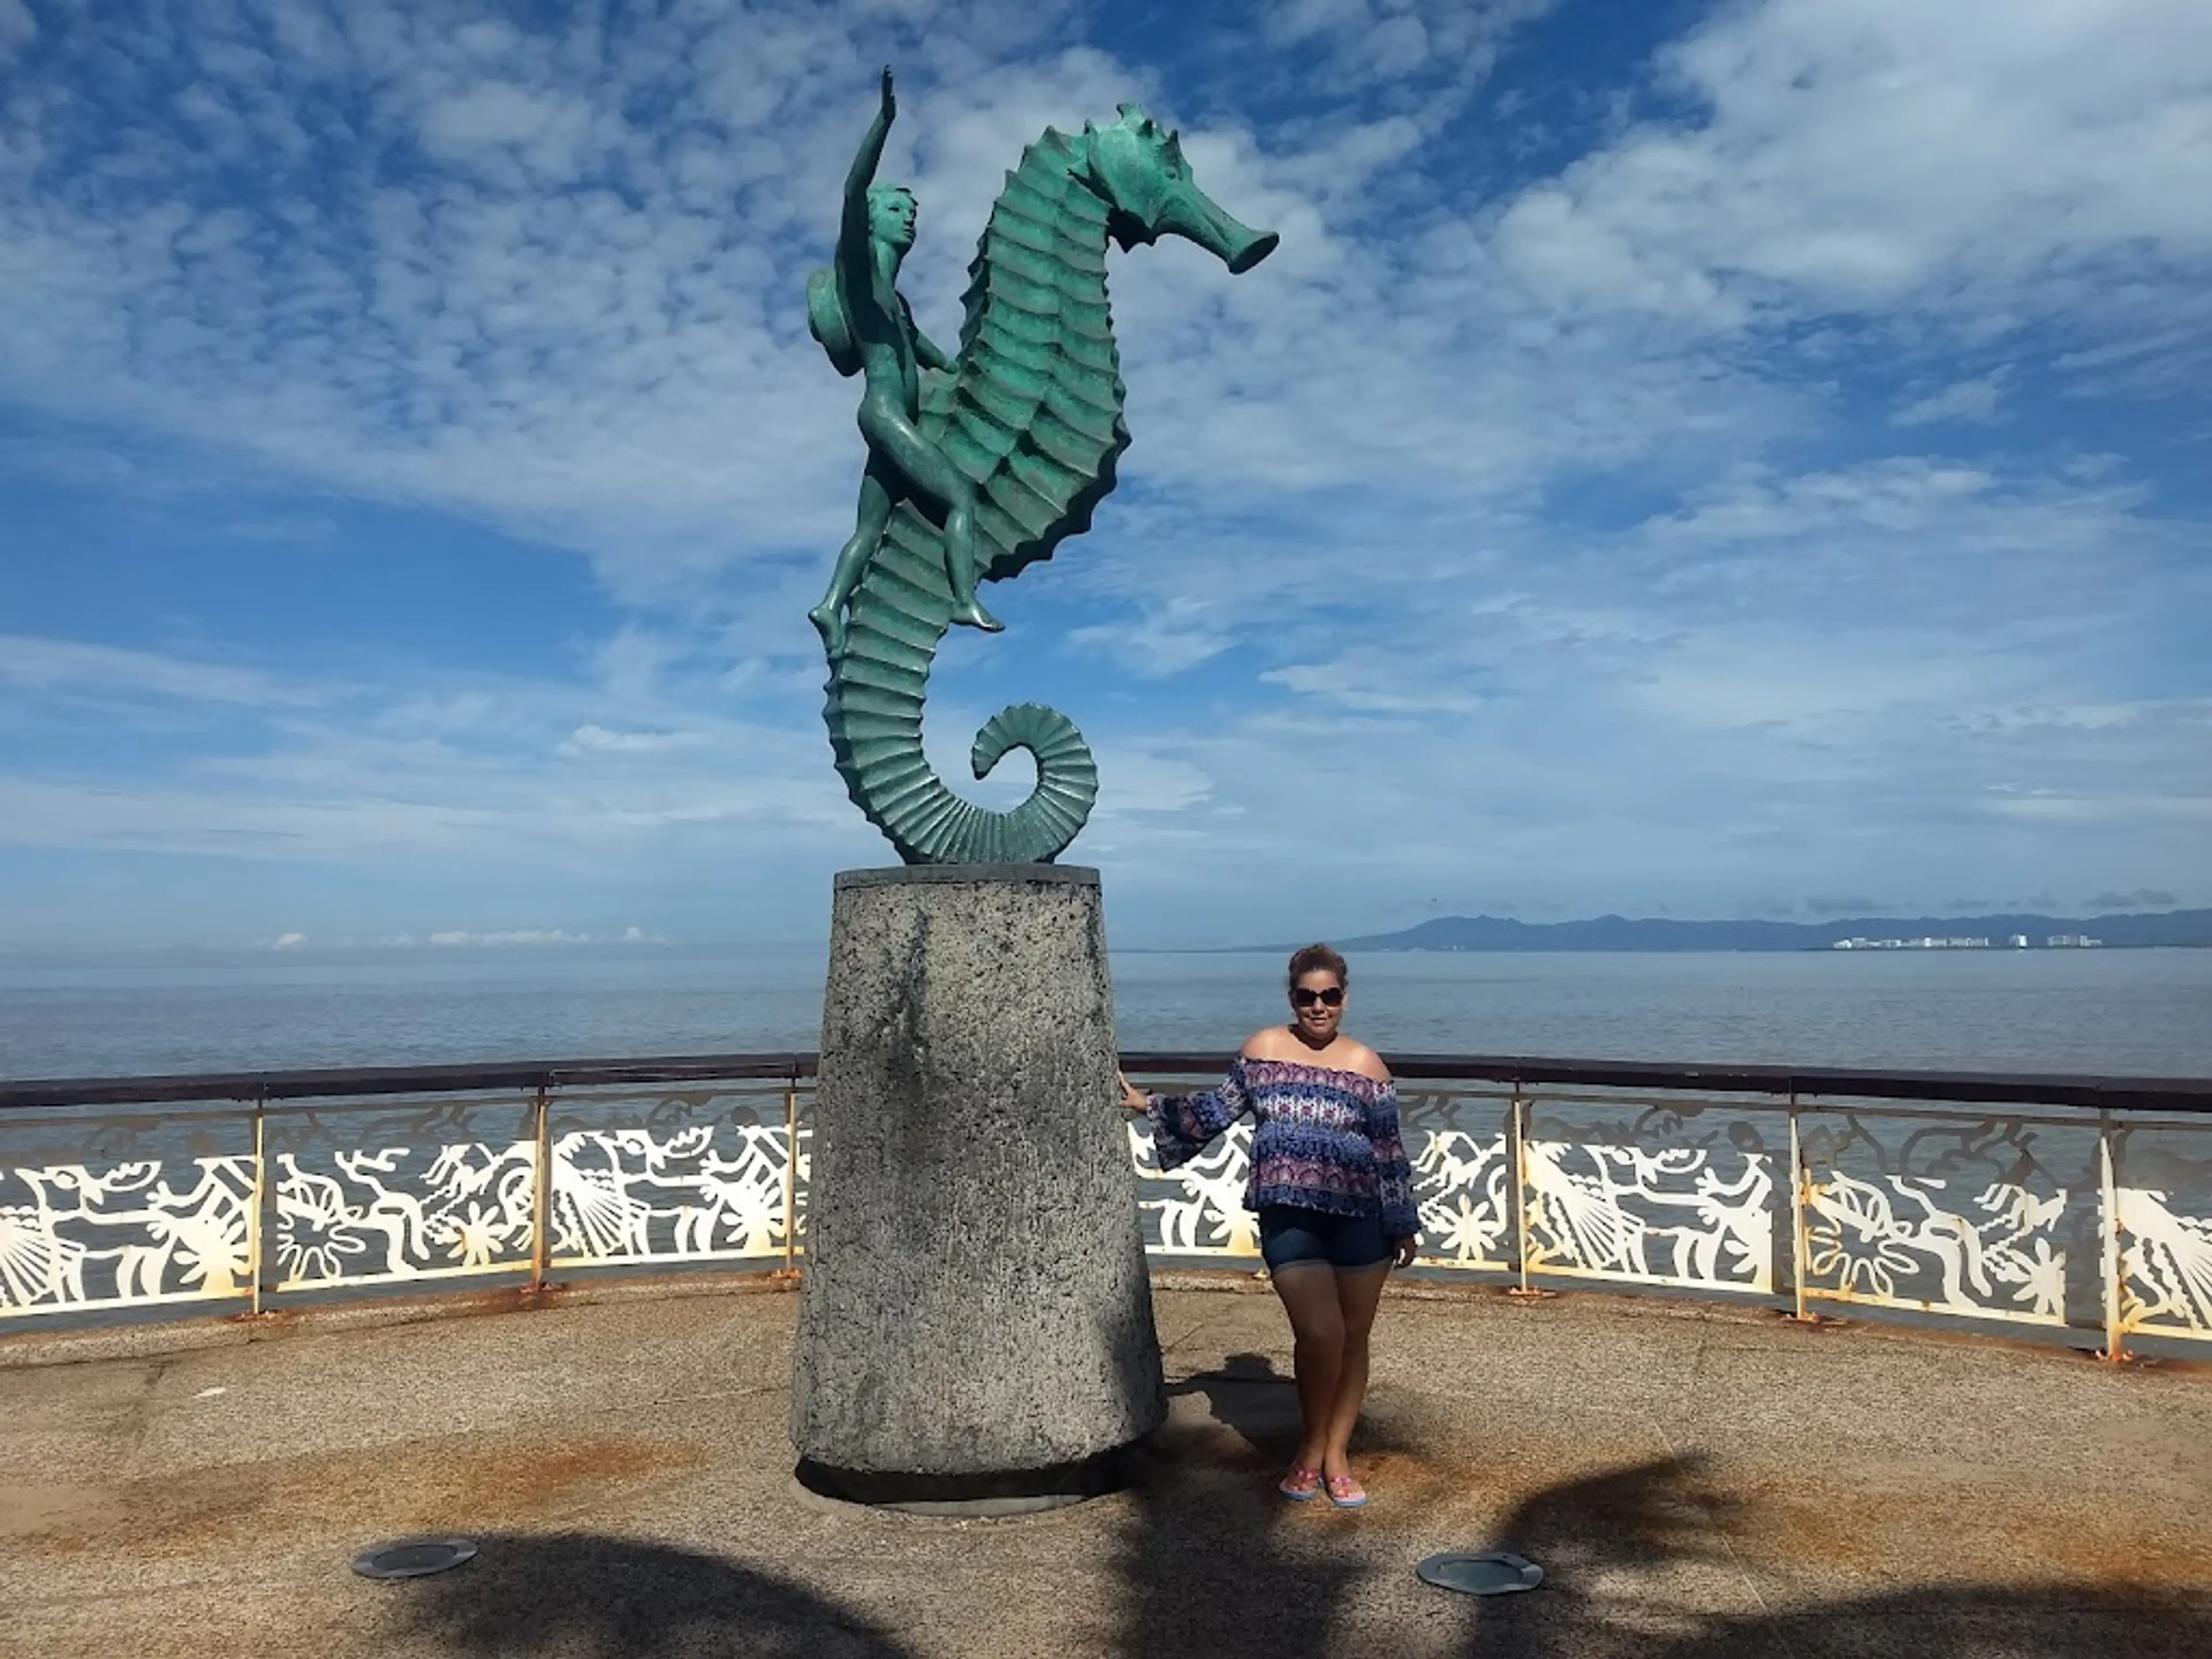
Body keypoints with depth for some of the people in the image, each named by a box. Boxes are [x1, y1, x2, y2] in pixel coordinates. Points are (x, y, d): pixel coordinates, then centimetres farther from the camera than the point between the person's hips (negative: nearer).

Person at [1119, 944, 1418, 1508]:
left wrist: (1403, 1224, 6)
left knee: (1353, 1337, 8)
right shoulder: (1263, 1049, 2)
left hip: (1360, 1216, 1)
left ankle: (1336, 1455, 25)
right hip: (1288, 1216, -1)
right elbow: (1218, 1111, 11)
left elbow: (1389, 1152, 4)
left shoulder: (1366, 1066, 0)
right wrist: (1150, 1105, 8)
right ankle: (1311, 1447, 15)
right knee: (1320, 1334, -11)